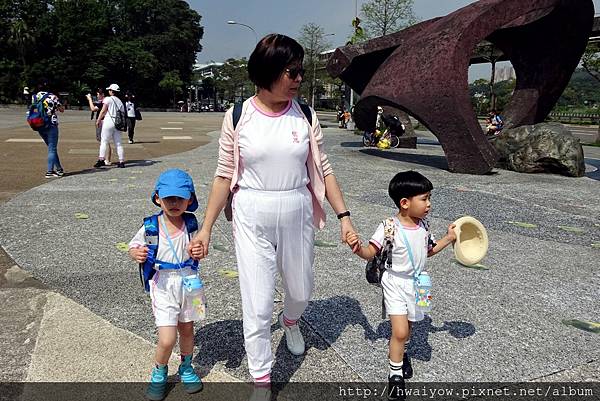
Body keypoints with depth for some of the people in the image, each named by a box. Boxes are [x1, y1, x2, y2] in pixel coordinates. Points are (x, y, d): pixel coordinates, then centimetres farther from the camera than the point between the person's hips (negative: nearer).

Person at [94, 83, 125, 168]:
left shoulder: (108, 99, -1)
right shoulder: (120, 101, 16)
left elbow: (103, 111, -4)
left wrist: (98, 120, 3)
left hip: (109, 121, -5)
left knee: (104, 141, -3)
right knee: (118, 143, 7)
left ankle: (101, 159, -11)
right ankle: (122, 161, 4)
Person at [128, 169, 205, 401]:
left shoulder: (191, 224, -5)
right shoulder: (150, 227, -11)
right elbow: (134, 245, 4)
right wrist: (136, 254, -19)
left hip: (188, 282, 3)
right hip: (163, 286, -2)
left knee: (187, 330, 19)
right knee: (167, 340, -7)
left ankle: (186, 368, 44)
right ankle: (159, 374, 23)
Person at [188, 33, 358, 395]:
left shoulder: (305, 115, -2)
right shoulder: (238, 117, -6)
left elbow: (323, 170, 3)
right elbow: (225, 176, -2)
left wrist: (344, 216, -1)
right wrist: (206, 228, -3)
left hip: (296, 216, 2)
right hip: (252, 219, -2)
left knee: (301, 291, 19)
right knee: (257, 305, 1)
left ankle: (291, 321, 57)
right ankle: (261, 379, 24)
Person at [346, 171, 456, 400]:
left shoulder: (423, 225, -2)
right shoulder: (389, 227, -21)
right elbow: (370, 253, -18)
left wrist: (449, 239, 9)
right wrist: (357, 248, -38)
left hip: (416, 283, 6)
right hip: (395, 284, -5)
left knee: (407, 327, 19)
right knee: (399, 331, -10)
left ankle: (400, 353, 49)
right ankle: (395, 374, 11)